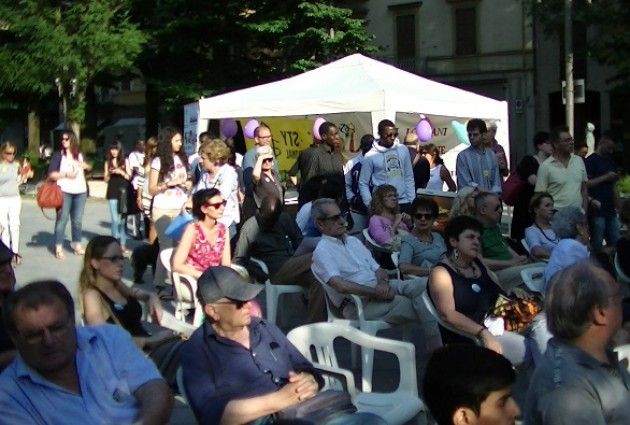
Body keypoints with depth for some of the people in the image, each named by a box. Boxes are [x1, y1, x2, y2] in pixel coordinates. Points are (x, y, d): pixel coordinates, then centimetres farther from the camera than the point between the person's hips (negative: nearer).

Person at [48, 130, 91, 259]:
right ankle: (58, 248, -4)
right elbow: (51, 174, -7)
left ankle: (77, 245, 18)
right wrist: (66, 175, -16)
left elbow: (87, 166, 28)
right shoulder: (58, 155, -1)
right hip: (64, 191, -4)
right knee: (62, 219, -6)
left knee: (77, 220, 9)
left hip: (80, 191, 4)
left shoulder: (80, 155, 12)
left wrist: (86, 166, 7)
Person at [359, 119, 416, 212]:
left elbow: (409, 178, 11)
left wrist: (412, 200, 6)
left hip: (404, 203, 3)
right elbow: (363, 184, 0)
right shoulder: (370, 156, -5)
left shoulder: (403, 150, 4)